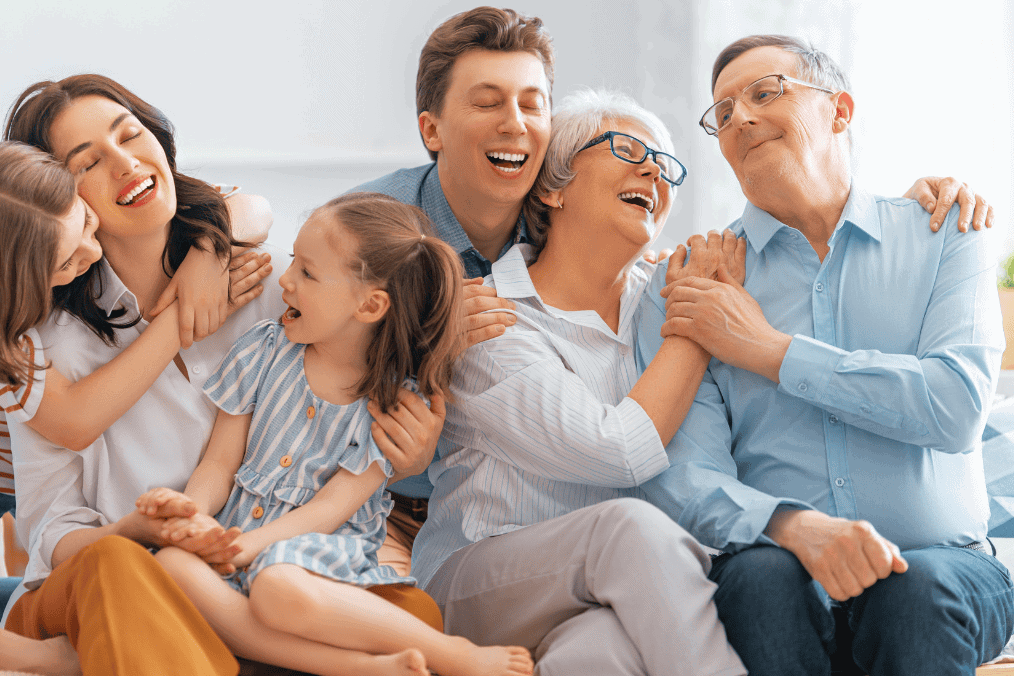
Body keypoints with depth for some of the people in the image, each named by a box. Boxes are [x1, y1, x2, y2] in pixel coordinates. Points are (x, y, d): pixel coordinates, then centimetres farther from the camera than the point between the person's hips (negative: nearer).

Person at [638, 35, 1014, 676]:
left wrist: (768, 349, -7)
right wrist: (794, 526, -26)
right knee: (762, 573, -32)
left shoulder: (943, 238, 8)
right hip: (776, 566, 0)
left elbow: (957, 405, -10)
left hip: (943, 560, 0)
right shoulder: (690, 283, 7)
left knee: (923, 585, -33)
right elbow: (682, 475, -5)